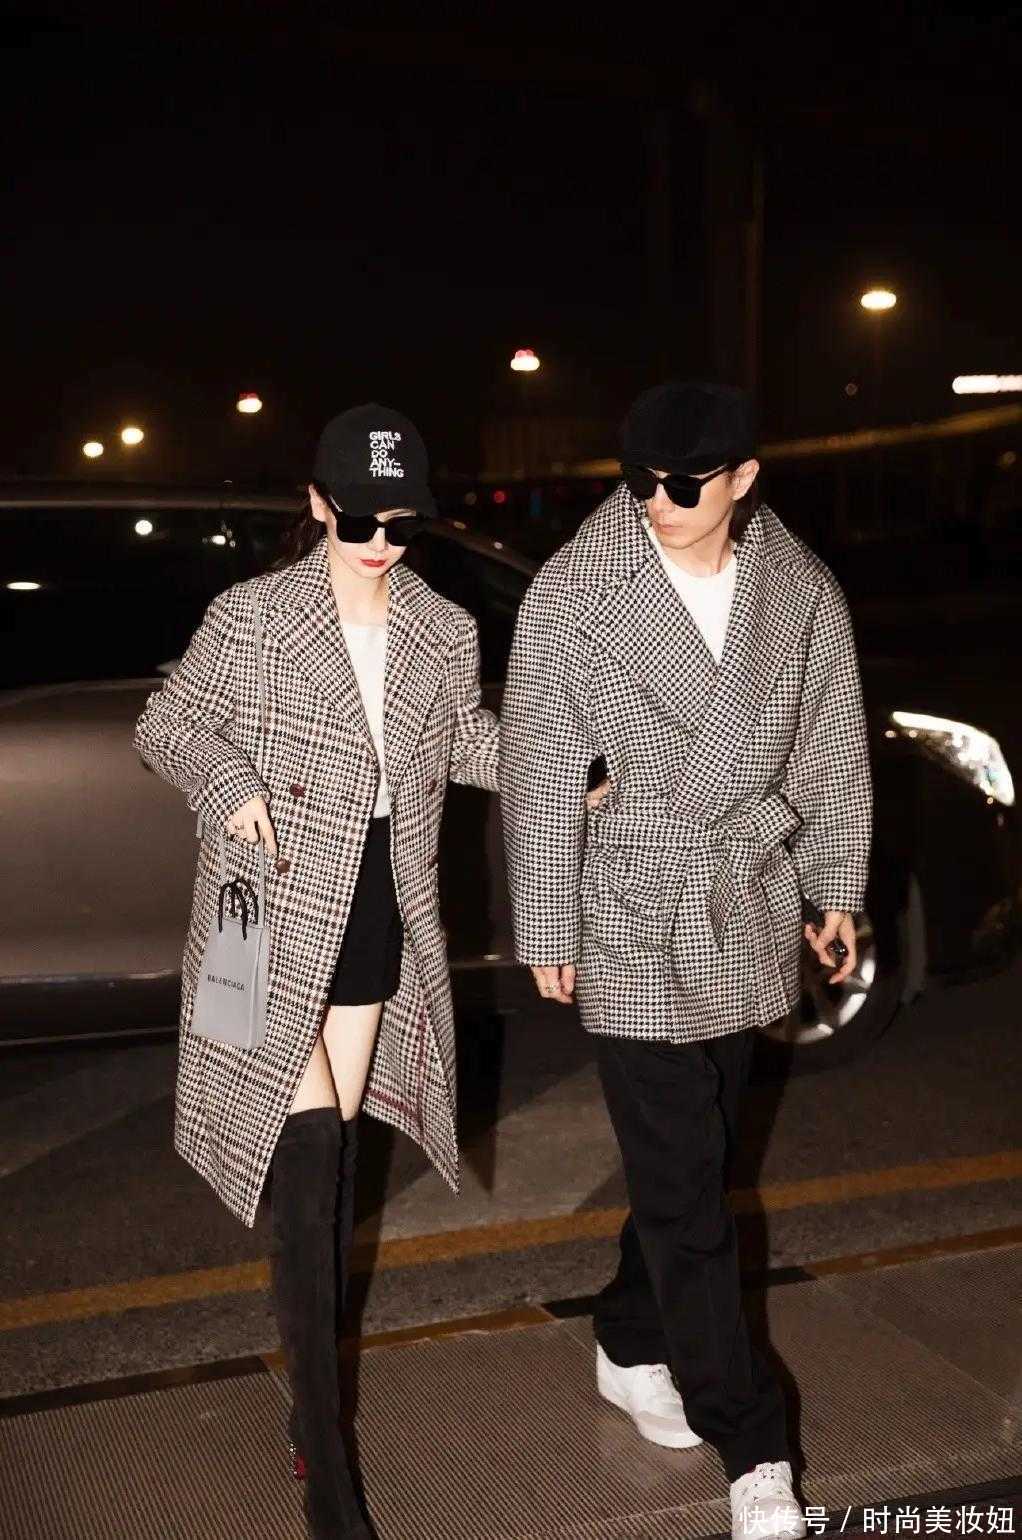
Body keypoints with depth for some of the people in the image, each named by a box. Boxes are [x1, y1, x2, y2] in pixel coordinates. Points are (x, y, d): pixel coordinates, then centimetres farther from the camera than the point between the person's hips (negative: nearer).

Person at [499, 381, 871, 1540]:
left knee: (691, 1166, 15)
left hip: (747, 920, 4)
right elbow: (539, 775, -7)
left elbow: (831, 752, 9)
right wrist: (546, 932, -4)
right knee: (685, 1187, 0)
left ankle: (631, 1345, 38)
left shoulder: (802, 594, -1)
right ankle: (750, 1444, 13)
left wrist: (835, 890, 13)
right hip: (632, 929, -3)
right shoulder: (571, 597, -11)